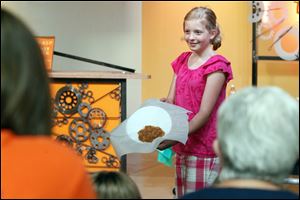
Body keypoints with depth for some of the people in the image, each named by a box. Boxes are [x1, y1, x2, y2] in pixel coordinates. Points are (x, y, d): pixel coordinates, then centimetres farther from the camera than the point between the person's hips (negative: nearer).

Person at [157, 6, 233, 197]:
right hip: (183, 146, 7)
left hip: (204, 146, -7)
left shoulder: (216, 65, -10)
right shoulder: (182, 61, 11)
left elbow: (204, 113, -15)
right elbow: (171, 100, 10)